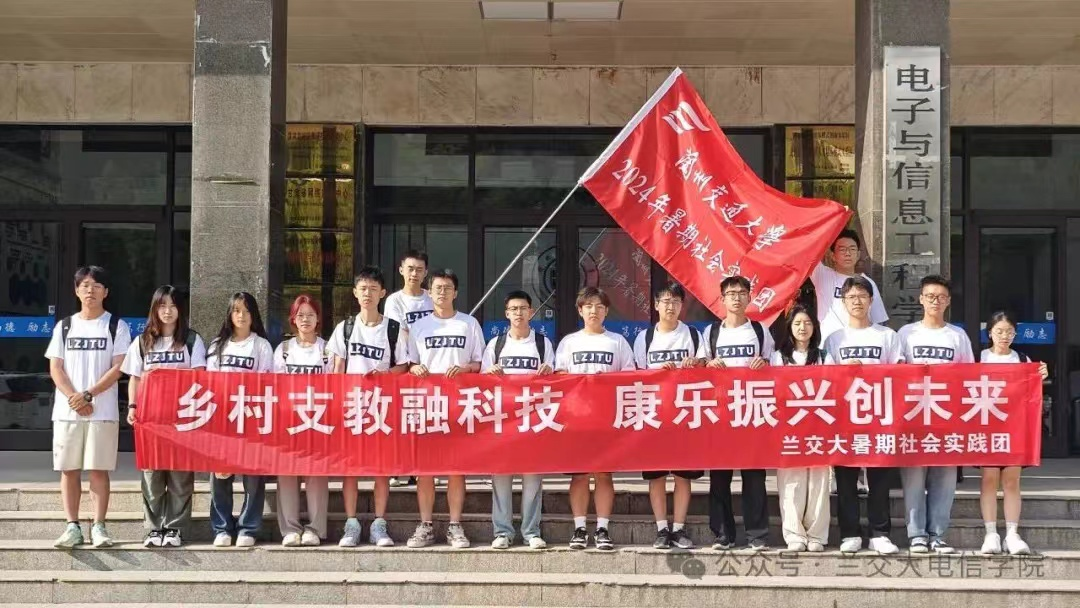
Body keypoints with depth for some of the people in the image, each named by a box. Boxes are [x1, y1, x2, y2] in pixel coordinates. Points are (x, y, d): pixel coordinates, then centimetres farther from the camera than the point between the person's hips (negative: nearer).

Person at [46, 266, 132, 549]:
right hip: (66, 411, 3)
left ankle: (99, 526, 2)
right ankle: (72, 527, 8)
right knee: (69, 470, 3)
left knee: (99, 469, -3)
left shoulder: (117, 326, 4)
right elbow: (55, 368, 6)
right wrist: (73, 398, -10)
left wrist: (87, 395, -14)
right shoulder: (64, 326, 11)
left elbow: (118, 367, -5)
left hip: (103, 411, -3)